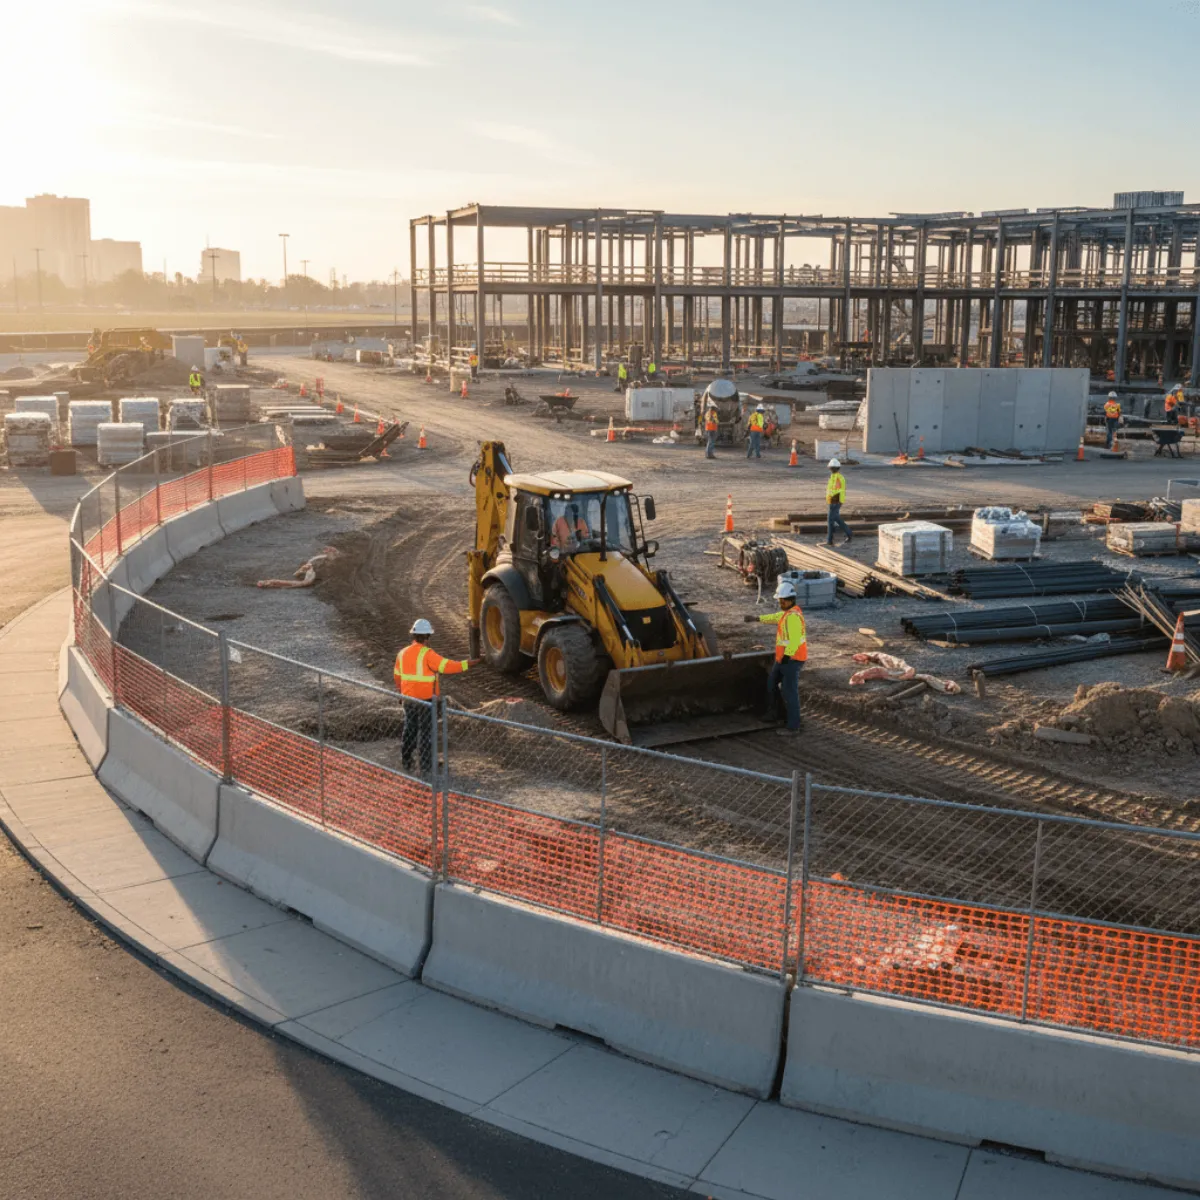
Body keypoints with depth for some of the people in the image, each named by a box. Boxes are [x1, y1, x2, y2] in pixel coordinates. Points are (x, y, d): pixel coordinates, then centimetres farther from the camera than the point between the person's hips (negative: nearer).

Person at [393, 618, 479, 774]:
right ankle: (426, 767, 6)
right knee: (426, 732, 2)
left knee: (410, 729, 18)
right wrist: (470, 663, -23)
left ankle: (406, 762, 28)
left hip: (408, 699, 6)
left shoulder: (403, 653, 3)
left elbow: (397, 676, 13)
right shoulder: (427, 654, -19)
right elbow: (448, 666, -26)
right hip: (426, 700, -6)